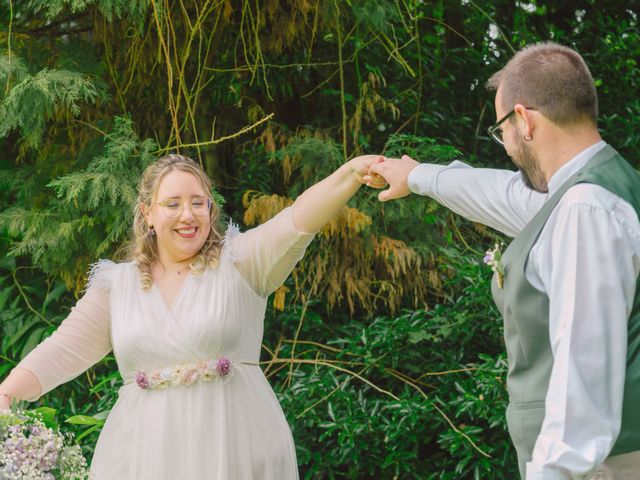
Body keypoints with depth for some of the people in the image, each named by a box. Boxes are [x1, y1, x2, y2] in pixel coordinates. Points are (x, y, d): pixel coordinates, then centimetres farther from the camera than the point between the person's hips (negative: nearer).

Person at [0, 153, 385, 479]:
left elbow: (296, 222, -17)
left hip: (236, 446, -2)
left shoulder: (240, 261, -1)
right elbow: (63, 351, 5)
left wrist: (353, 173, -34)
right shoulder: (116, 284, 9)